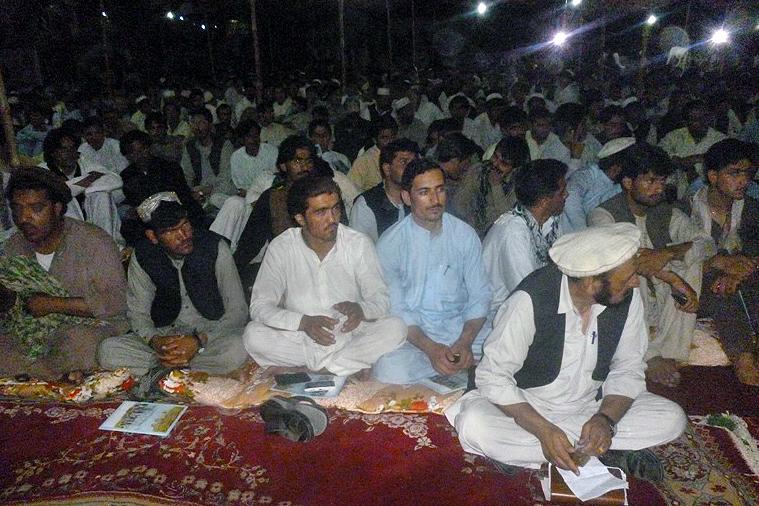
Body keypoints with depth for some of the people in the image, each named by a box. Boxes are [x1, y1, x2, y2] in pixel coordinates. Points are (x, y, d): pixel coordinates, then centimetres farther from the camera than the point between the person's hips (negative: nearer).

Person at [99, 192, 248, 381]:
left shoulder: (215, 247, -13)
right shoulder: (142, 256, -5)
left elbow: (238, 311, -12)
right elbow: (137, 313, 1)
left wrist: (199, 341, -26)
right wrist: (155, 341, -22)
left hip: (211, 334, -2)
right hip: (165, 336, 2)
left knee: (237, 349, -36)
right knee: (108, 350, -20)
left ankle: (163, 367, -19)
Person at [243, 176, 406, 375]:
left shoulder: (359, 244, -5)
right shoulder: (280, 247, -7)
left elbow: (381, 300, -5)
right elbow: (259, 306, -11)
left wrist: (361, 309, -29)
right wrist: (303, 322, -29)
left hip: (350, 336, 1)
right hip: (299, 339, 0)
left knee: (395, 328, -25)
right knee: (253, 333, -27)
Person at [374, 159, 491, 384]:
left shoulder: (466, 235, 3)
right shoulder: (389, 243, -4)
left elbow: (480, 296, 3)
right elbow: (395, 309, -6)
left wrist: (465, 343, -14)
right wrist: (431, 348, -20)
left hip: (462, 329, 2)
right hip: (410, 335, -1)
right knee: (390, 373, -31)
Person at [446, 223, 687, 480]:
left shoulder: (628, 296, -13)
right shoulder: (530, 300, -27)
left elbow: (628, 368, -3)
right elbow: (493, 376, -23)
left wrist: (606, 418, -22)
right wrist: (544, 430, -33)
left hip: (592, 405, 4)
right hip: (528, 407, -4)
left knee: (673, 418, -13)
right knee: (473, 426, -32)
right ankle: (607, 451, -18)